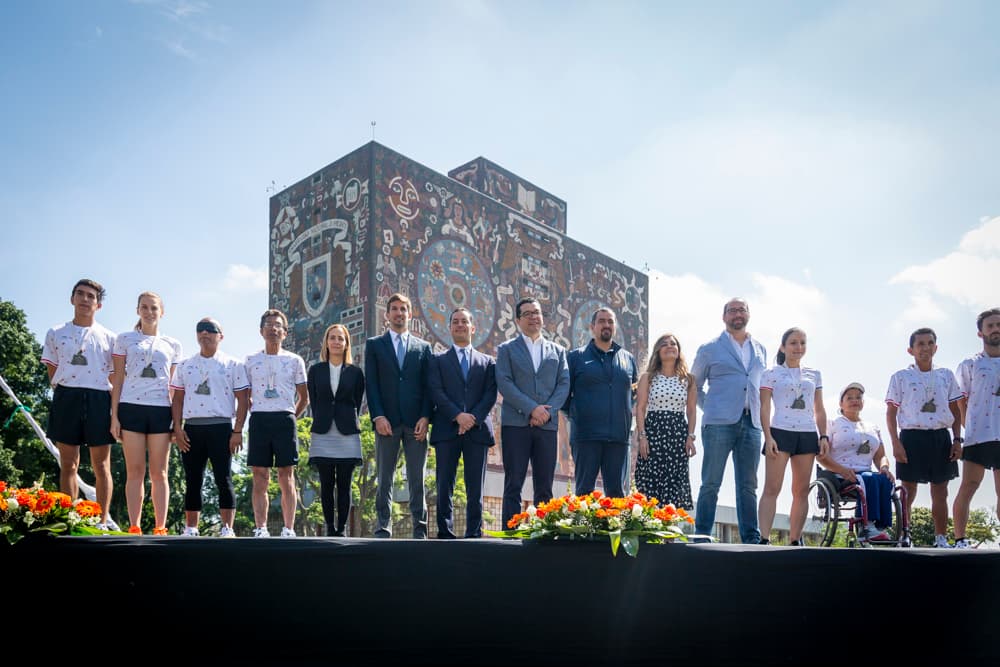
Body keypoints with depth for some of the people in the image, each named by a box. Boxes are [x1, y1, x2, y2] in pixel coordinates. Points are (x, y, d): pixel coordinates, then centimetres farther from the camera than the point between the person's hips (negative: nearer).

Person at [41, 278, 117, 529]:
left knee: (101, 464, 0)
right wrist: (65, 394, 0)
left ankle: (103, 520, 3)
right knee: (68, 464, 2)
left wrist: (115, 411, 1)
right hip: (66, 398, 1)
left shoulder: (108, 338, 9)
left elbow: (114, 377, 9)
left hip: (99, 399, 0)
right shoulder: (56, 334, 11)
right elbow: (52, 373, 12)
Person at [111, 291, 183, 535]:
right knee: (135, 472, 0)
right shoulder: (125, 339, 10)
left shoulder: (172, 345, 13)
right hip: (131, 407, -1)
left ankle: (160, 528, 3)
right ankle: (134, 528, 2)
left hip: (160, 410, 1)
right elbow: (118, 379, 7)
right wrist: (114, 415, 0)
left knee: (159, 473, 1)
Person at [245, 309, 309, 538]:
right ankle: (260, 528, 1)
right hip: (259, 420, 1)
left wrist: (291, 417, 6)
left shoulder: (294, 360, 8)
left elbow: (304, 398, 13)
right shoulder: (251, 361, 11)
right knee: (260, 477, 0)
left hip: (285, 420, -1)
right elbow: (245, 396, 16)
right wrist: (256, 413, 6)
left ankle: (288, 529, 0)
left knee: (286, 476, -1)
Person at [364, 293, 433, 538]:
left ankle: (420, 530, 4)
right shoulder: (374, 345, 11)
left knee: (417, 479, 1)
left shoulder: (423, 347, 15)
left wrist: (425, 417, -5)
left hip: (415, 423, 1)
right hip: (386, 421, -1)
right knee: (384, 479, 1)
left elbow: (428, 386, 8)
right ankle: (383, 529, 3)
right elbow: (371, 384, 3)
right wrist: (378, 416, -9)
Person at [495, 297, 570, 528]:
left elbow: (564, 384, 7)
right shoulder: (507, 349, 10)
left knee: (544, 488, 2)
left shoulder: (558, 351, 18)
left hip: (548, 425, 3)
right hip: (515, 424, -2)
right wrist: (531, 408, -13)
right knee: (513, 485, -5)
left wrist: (547, 411, -10)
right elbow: (504, 383, -3)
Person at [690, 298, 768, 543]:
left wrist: (758, 414, 13)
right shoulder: (710, 350, 7)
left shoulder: (760, 350, 17)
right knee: (711, 484, -3)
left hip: (751, 424, 4)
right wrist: (710, 409, 5)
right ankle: (702, 538, 1)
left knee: (748, 485, 6)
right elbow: (694, 386, 13)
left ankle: (751, 539, 10)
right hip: (719, 423, -3)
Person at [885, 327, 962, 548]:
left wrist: (957, 440, 3)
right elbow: (891, 413, 1)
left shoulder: (946, 376, 10)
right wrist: (895, 443, -7)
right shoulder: (900, 377, 2)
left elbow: (955, 411, 13)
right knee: (907, 493, 0)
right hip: (912, 437, -3)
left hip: (941, 438, 3)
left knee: (940, 492, 8)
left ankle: (941, 540, 16)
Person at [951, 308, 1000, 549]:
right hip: (978, 436, -3)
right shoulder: (970, 365, 8)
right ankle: (960, 540, -5)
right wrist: (970, 426, 2)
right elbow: (961, 403, 9)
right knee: (968, 486, -8)